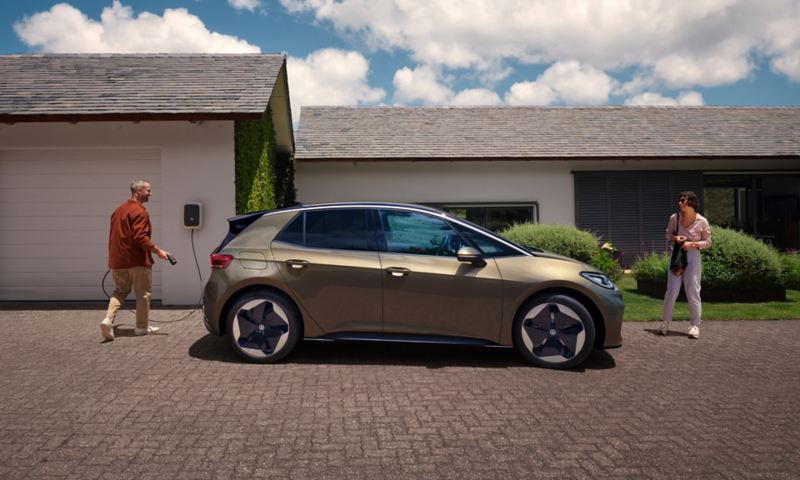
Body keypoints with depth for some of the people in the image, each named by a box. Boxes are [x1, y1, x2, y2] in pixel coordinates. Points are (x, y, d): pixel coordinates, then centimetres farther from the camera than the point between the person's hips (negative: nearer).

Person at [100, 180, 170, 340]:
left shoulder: (119, 210, 15)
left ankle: (108, 319, -2)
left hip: (117, 260, 8)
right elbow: (140, 237, -23)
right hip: (137, 261, -8)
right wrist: (158, 251, -19)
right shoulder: (139, 211, -13)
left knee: (120, 291, 18)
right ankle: (142, 327, 12)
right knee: (143, 294, 5)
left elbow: (114, 236, 21)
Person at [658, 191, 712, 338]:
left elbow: (708, 242, 1)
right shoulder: (674, 218, -2)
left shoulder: (702, 221, -8)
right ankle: (666, 322, 13)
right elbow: (668, 234, 13)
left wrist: (692, 244, -16)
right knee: (671, 291, 2)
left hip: (693, 257, -2)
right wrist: (675, 238, -10)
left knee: (693, 292, 0)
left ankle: (695, 325, 10)